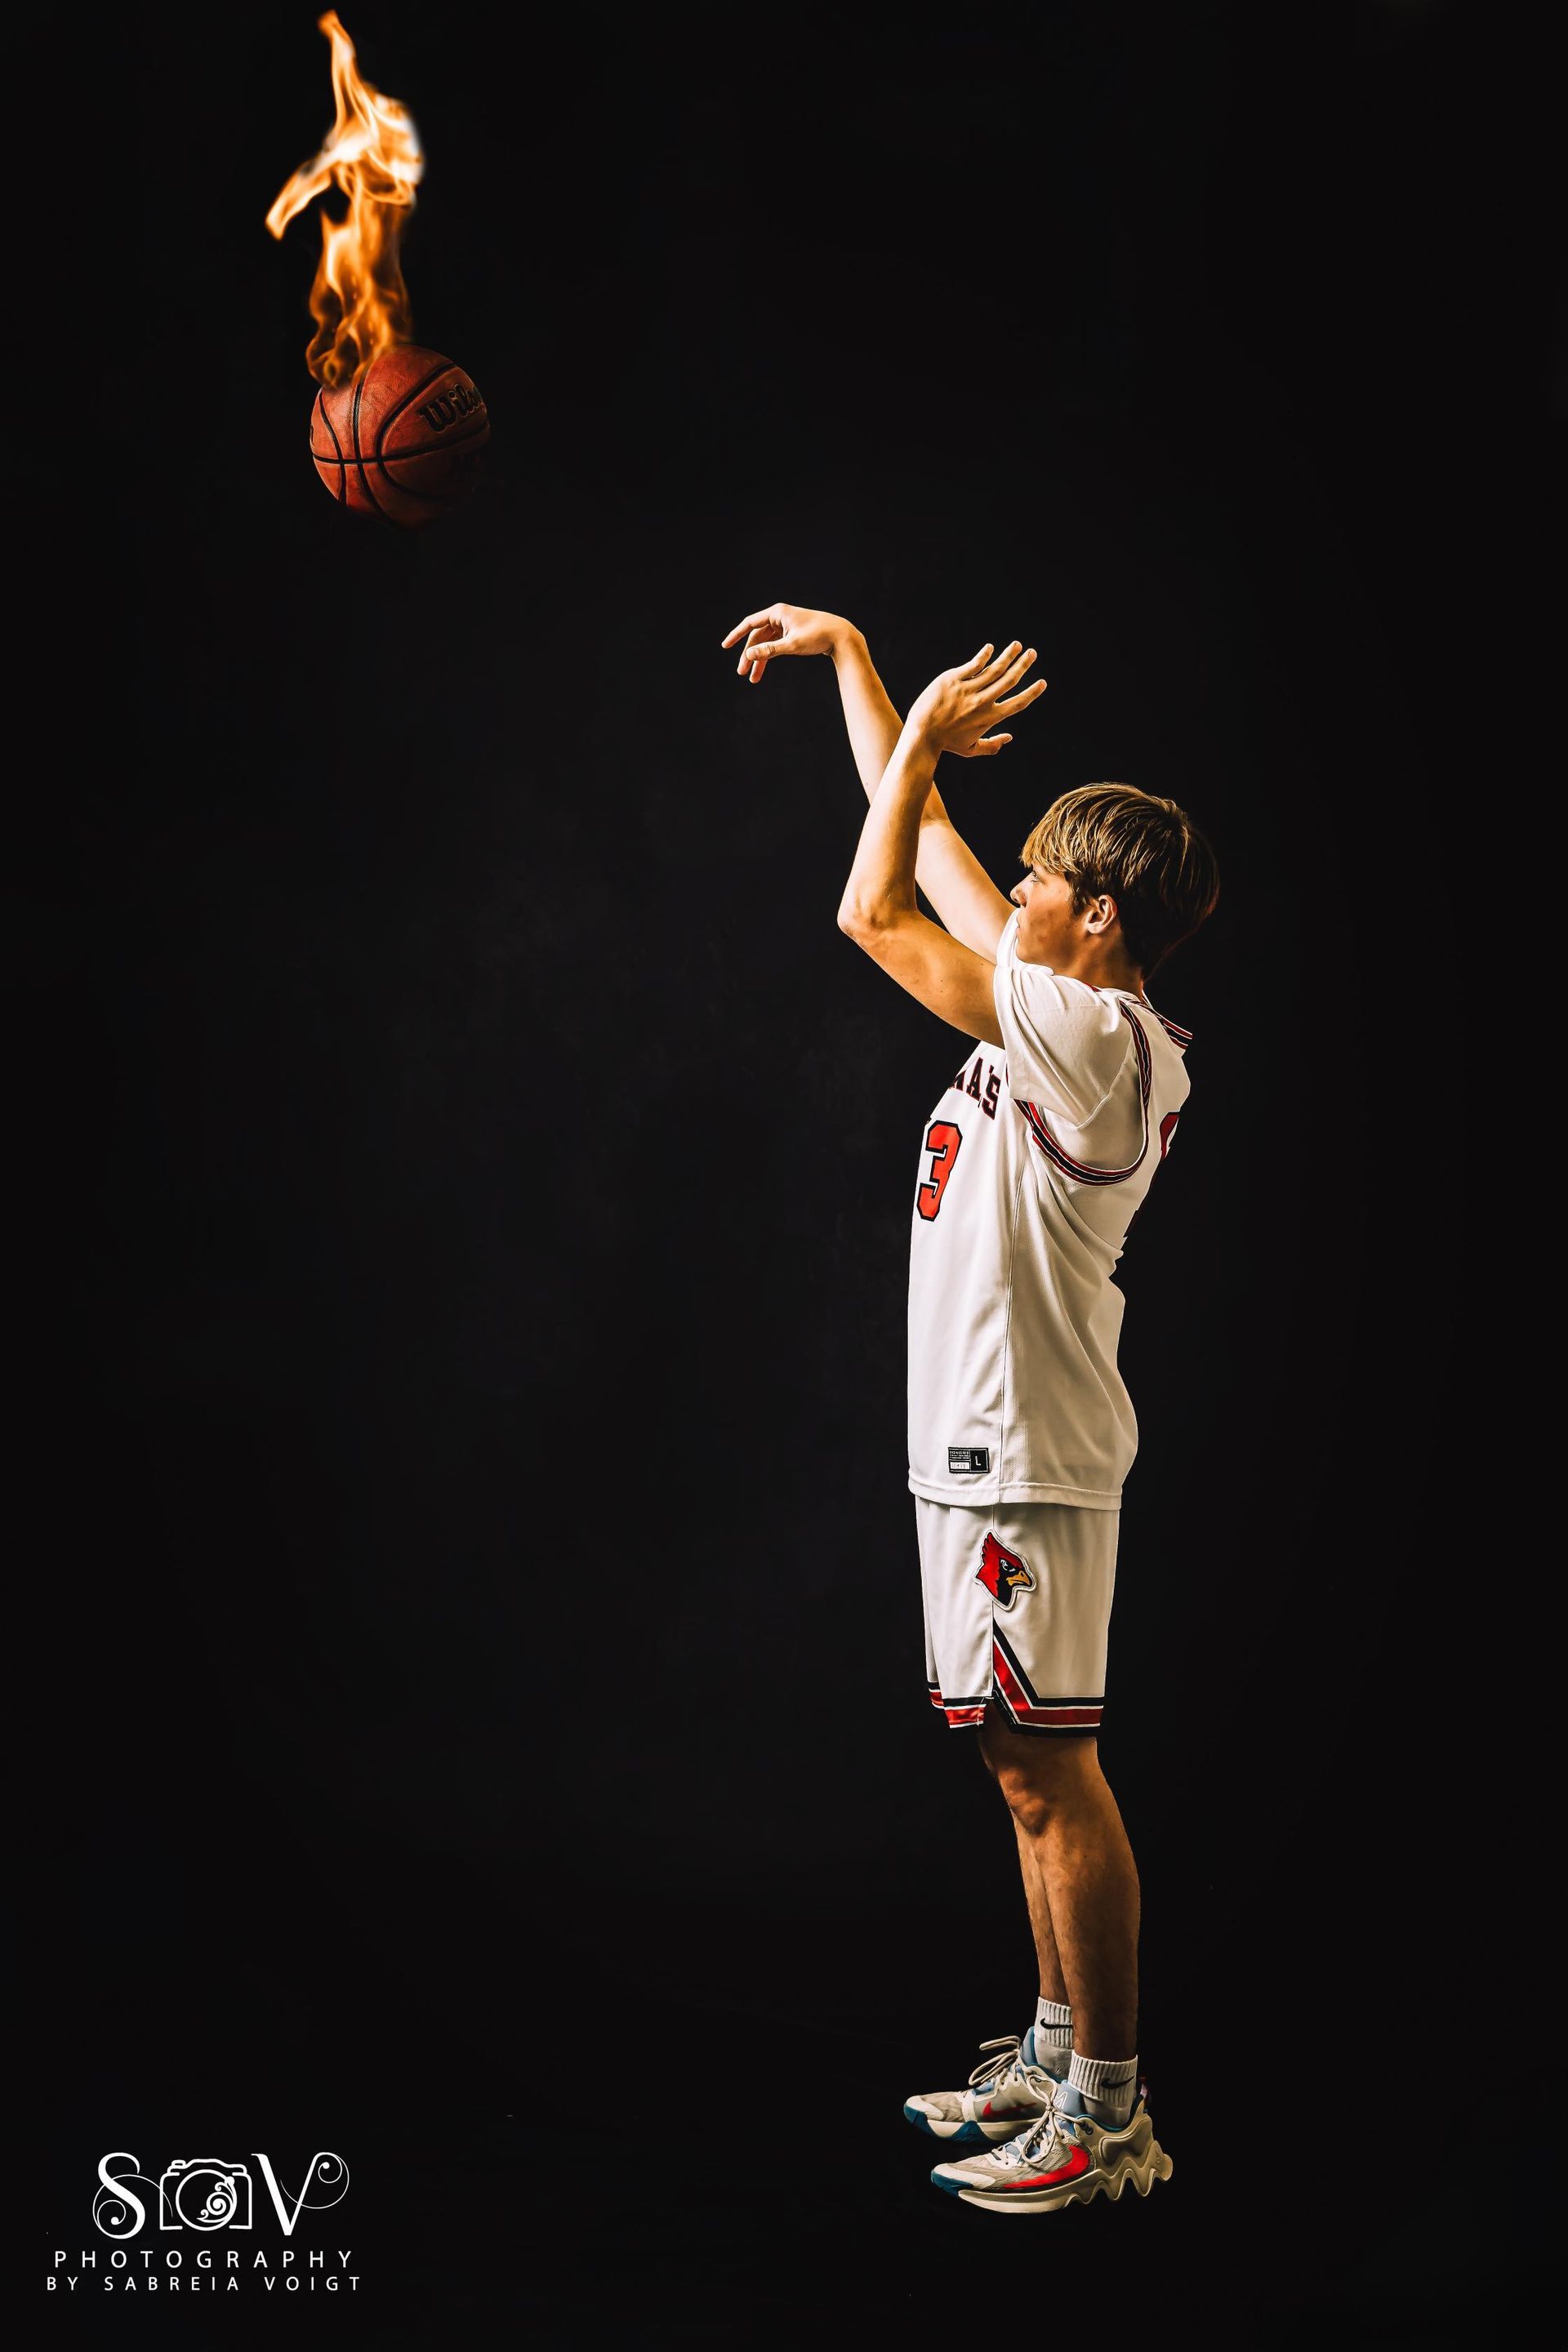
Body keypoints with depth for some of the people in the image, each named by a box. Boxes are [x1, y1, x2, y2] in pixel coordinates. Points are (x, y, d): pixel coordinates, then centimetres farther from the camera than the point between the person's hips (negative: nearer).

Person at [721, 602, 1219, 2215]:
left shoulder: (1093, 1036, -16)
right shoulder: (1070, 1012, 10)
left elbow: (872, 913, -18)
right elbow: (929, 858, 18)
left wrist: (920, 739, -5)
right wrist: (850, 655, 21)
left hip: (1024, 1460, -10)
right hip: (982, 1445, 10)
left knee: (1050, 1771, -3)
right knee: (1032, 1771, 16)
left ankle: (1109, 2114, 7)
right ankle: (1056, 2053, 28)